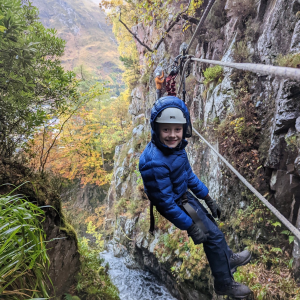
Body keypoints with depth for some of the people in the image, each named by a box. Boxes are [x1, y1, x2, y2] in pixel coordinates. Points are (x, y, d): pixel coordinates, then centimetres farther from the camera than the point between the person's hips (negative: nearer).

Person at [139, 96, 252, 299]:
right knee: (214, 235, 2)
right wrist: (190, 226, -18)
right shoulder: (155, 163, -36)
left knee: (211, 224, 23)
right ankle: (224, 284, 26)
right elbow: (166, 202, -26)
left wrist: (209, 199, 10)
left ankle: (227, 259, 53)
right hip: (173, 205, -8)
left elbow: (189, 175, 5)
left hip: (184, 196, 8)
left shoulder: (176, 146, -11)